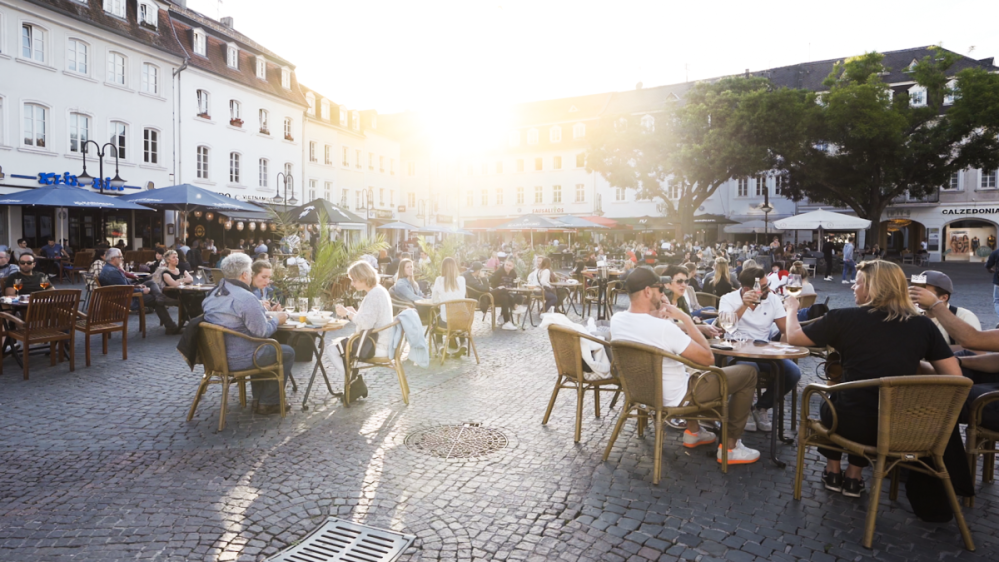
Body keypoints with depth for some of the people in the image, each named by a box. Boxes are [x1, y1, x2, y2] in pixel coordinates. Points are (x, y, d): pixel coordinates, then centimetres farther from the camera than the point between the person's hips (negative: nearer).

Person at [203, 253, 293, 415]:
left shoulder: (212, 294, 7)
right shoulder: (246, 298, -23)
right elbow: (262, 332, -21)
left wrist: (267, 317, 14)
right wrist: (276, 319, -1)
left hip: (215, 354, 10)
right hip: (238, 359, -9)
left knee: (263, 347, 32)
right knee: (287, 352, 5)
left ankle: (258, 398, 35)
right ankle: (268, 403, 12)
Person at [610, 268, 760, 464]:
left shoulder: (616, 320, -10)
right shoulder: (663, 327, -32)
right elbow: (708, 358, -20)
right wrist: (685, 318, -16)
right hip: (674, 397, -7)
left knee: (689, 352, 36)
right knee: (748, 372, 5)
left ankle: (693, 431, 36)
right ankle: (730, 446, 13)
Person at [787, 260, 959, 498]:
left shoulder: (844, 318, -9)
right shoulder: (923, 325, -1)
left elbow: (793, 337, 2)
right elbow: (955, 376, 0)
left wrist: (791, 309, 21)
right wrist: (910, 364, 16)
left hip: (852, 425, -2)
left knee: (831, 401, 33)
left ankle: (833, 470, 37)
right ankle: (854, 474, 36)